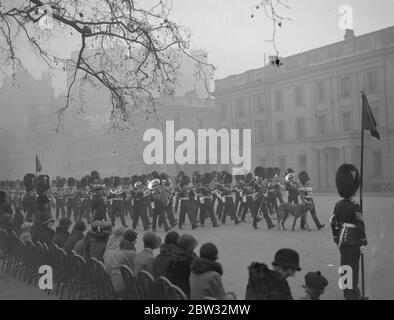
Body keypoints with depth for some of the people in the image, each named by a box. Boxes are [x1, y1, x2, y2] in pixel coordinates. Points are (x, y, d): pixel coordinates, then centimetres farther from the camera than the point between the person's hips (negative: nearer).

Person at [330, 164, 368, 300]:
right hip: (354, 242, -6)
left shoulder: (338, 205, 1)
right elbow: (360, 226, -19)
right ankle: (353, 294, 11)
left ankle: (347, 291, 27)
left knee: (344, 264, 15)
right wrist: (364, 242, -11)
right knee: (353, 266, 3)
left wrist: (336, 239, 16)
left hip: (343, 240, 6)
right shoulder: (355, 207, -19)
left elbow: (333, 223, 6)